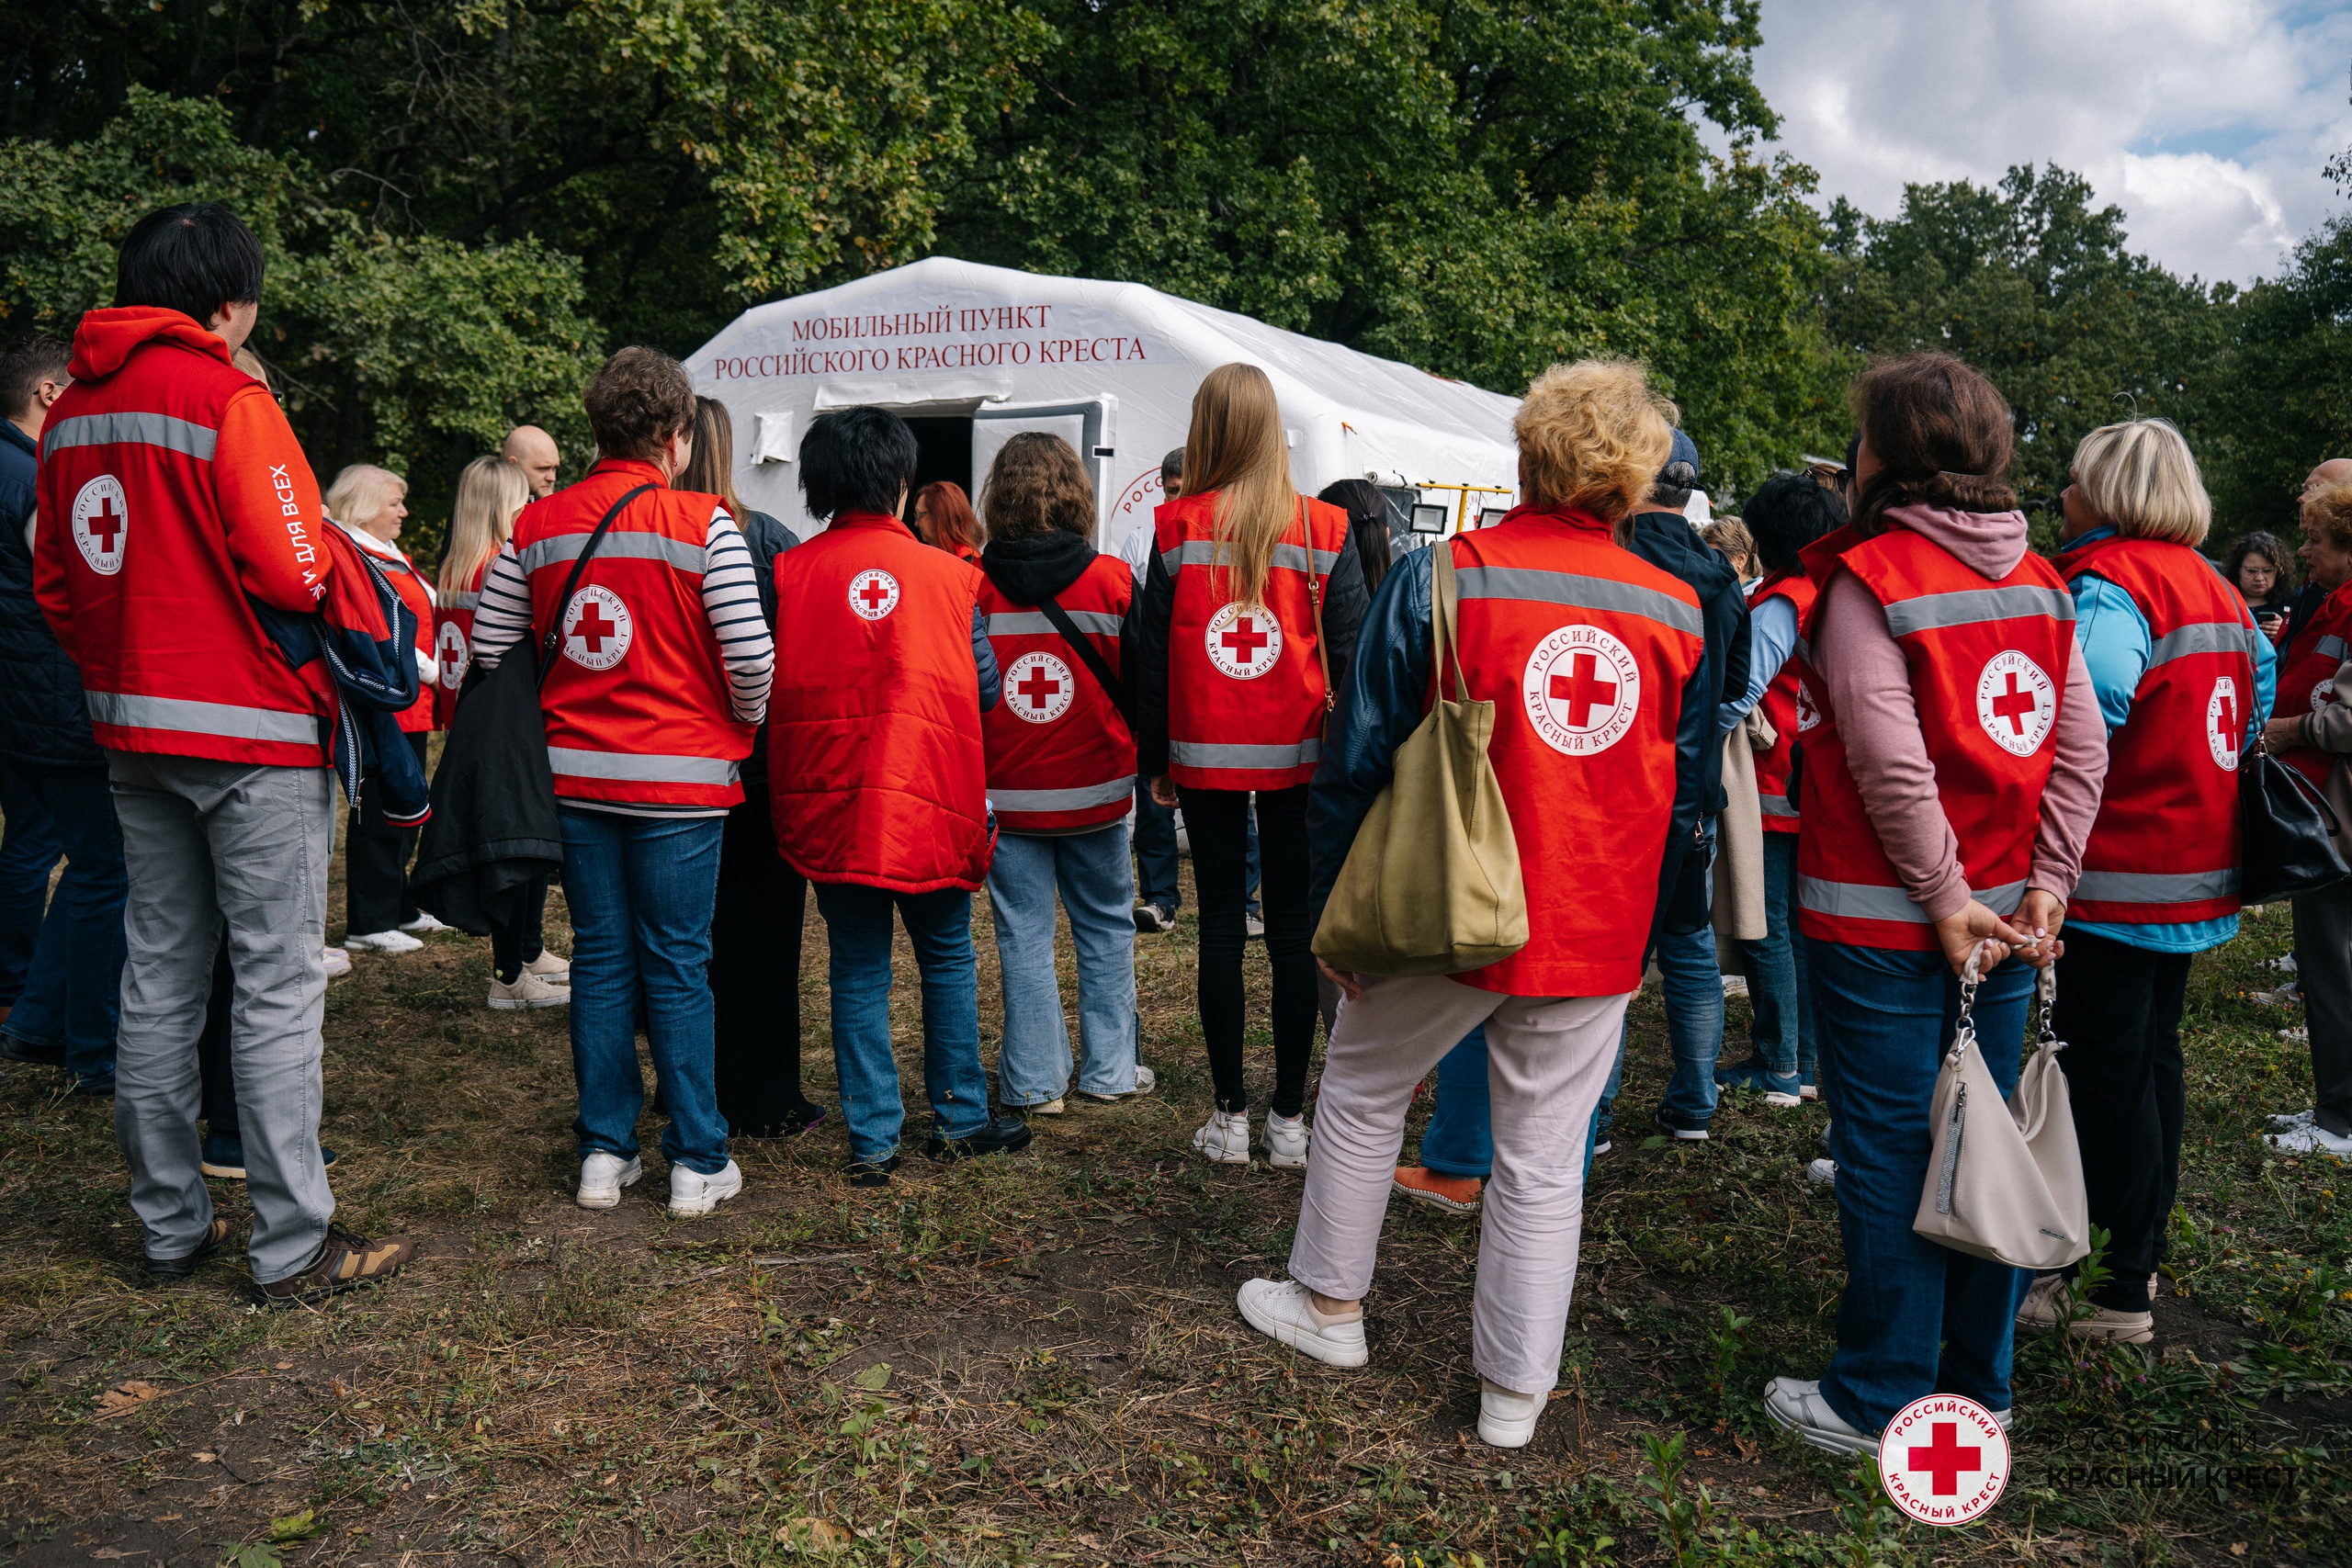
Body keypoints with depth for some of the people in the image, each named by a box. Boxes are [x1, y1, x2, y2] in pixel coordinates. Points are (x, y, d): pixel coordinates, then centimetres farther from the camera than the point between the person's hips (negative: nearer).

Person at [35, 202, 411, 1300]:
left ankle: (169, 1224, 23)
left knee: (159, 976, 13)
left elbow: (54, 584, 14)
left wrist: (118, 672, 20)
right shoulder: (228, 399, -13)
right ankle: (292, 1244, 3)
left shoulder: (74, 409, 11)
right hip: (254, 730, -8)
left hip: (133, 733, 8)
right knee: (278, 983, -3)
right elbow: (291, 572, -20)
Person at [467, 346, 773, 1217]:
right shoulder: (703, 522, -8)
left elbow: (488, 647, 9)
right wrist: (739, 727, 8)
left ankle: (604, 1153, 19)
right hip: (680, 780, -4)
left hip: (574, 776, 4)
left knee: (600, 960, 12)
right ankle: (697, 1163, 12)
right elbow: (751, 655, -11)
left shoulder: (535, 526, 5)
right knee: (677, 967, 3)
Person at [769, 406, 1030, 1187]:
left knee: (857, 968, 10)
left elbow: (771, 687, 1)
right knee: (948, 956, 15)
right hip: (931, 799, -1)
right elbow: (985, 687, 4)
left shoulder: (790, 572, -2)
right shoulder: (947, 573, -3)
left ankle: (873, 1138, 13)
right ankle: (959, 1117, 24)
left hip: (827, 801, 1)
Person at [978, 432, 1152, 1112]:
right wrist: (1148, 765, 15)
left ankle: (1035, 1081, 11)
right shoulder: (1112, 580, -7)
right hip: (1094, 793, 0)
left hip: (1005, 796, 0)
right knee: (1106, 929, 14)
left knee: (1024, 938, 7)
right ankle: (1110, 1068, 21)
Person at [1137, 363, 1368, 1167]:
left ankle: (1229, 1116, 14)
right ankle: (1289, 1116, 13)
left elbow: (1152, 654, 0)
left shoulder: (1178, 528, -3)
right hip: (1295, 759, 0)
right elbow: (1350, 649, -2)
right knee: (1293, 933, 7)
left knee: (1221, 931, 7)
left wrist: (1155, 760, 8)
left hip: (1204, 758, 0)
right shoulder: (1325, 530, -3)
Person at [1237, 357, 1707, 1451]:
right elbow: (1684, 794, 8)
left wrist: (1334, 907, 0)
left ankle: (1329, 1305, 35)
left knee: (1362, 1091, 21)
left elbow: (1363, 755, -9)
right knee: (1545, 1159, 12)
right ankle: (1515, 1389, 22)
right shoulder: (1675, 611, 1)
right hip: (1599, 935, 3)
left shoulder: (1440, 576, -10)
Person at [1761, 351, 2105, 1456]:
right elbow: (2083, 752, 4)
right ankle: (1979, 1384, 28)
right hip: (2004, 915, 6)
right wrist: (2044, 884, 4)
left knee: (1886, 1153, 3)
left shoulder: (1867, 578, -13)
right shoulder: (2038, 582, 7)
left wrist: (1944, 899, -12)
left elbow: (1892, 765, -19)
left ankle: (1881, 1403, 15)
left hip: (1884, 921, -6)